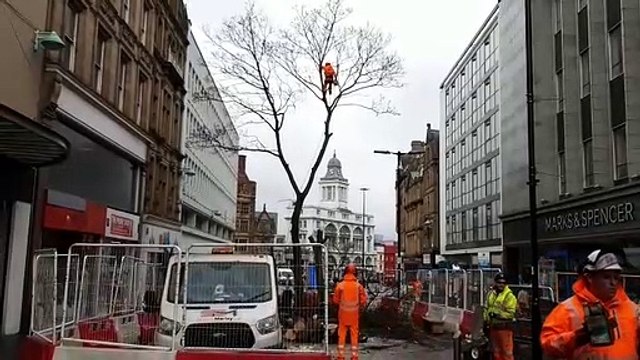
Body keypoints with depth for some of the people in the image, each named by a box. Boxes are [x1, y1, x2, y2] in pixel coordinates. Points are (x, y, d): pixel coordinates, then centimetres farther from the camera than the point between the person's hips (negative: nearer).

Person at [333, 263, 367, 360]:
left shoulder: (340, 285, -10)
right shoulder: (358, 286, -9)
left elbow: (335, 300, -4)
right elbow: (363, 301, -6)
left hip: (343, 314, 0)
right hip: (354, 314, 0)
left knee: (341, 335, 10)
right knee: (354, 335, 10)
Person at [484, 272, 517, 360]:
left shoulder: (509, 296, -10)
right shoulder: (491, 294, 12)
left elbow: (510, 313, -15)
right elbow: (487, 309, 20)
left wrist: (498, 314, -21)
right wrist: (486, 320, 11)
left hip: (504, 327, -7)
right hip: (493, 326, 7)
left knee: (507, 351, -4)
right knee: (496, 350, 15)